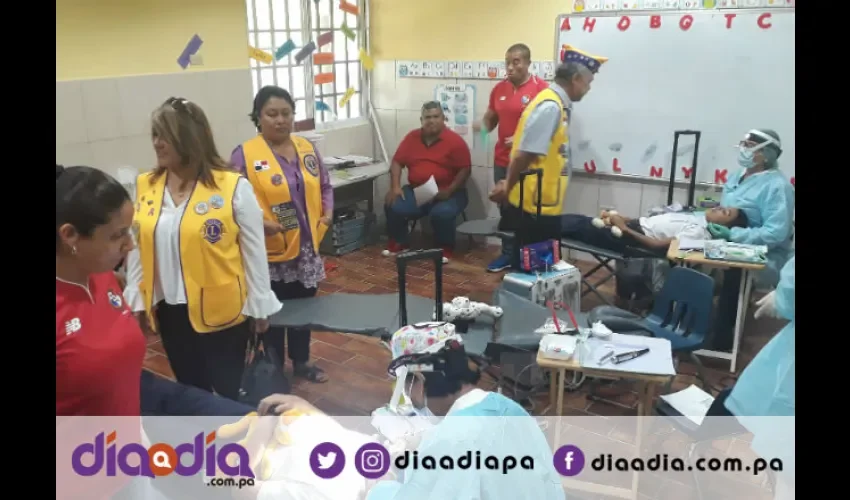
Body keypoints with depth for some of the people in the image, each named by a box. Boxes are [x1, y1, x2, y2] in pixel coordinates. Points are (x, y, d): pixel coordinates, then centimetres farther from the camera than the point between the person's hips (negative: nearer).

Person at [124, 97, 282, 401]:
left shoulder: (233, 187, -13)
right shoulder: (144, 187, 0)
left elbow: (254, 251, -7)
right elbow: (136, 249, 8)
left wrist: (259, 305, -4)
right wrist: (136, 301, 8)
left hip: (221, 310, -4)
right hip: (169, 311, 5)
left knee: (229, 391, 12)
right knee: (190, 392, 21)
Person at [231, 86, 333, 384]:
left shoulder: (306, 149, 7)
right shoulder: (245, 155, -12)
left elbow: (324, 185, 16)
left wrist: (328, 212, 0)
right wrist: (260, 223, -28)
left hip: (307, 248, 6)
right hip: (270, 253, -5)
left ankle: (301, 362, 37)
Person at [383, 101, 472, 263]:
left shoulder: (455, 140, -7)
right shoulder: (412, 137, 5)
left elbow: (465, 169, -10)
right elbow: (397, 162, 6)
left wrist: (449, 191, -21)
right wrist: (395, 186, -9)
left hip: (447, 193, -4)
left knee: (442, 213, -34)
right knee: (393, 207, -20)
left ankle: (445, 249, -5)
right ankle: (399, 243, 7)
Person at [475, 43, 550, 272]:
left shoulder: (541, 88, -9)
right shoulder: (499, 89, 9)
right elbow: (490, 118, 18)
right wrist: (482, 126, -5)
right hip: (502, 161, 5)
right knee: (506, 208, 10)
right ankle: (507, 254, 22)